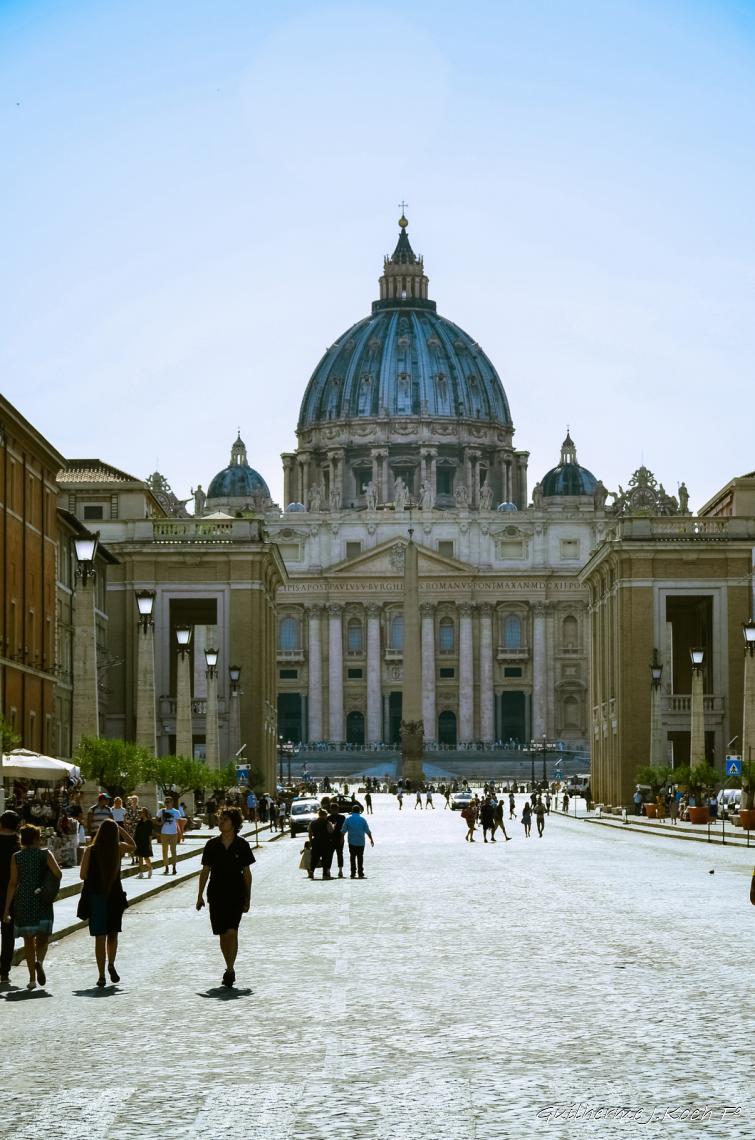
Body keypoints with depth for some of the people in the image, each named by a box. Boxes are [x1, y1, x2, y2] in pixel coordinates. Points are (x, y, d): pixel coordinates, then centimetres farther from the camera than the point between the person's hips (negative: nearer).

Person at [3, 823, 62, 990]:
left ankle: (32, 978, 8)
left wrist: (7, 908, 0)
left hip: (22, 901, 2)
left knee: (28, 941, 11)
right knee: (42, 938, 5)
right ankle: (39, 961, -27)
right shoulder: (45, 854, -2)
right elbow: (58, 874, -14)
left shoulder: (16, 857, 2)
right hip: (42, 901, -2)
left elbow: (12, 883, -2)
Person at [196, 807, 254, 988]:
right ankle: (230, 968, 21)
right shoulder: (212, 845, 3)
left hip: (236, 895, -3)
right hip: (216, 895, 3)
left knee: (231, 931, -15)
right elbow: (205, 871, 8)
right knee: (222, 934, 7)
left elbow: (247, 873, 3)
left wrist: (247, 898, 3)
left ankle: (230, 969, -12)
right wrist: (200, 895, 5)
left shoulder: (242, 845, -2)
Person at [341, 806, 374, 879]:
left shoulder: (348, 819, -1)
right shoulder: (362, 819, -1)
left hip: (352, 842, 0)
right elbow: (367, 831, 1)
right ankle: (360, 873, 2)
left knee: (352, 857, 5)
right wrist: (371, 839, 11)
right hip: (361, 842, 0)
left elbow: (343, 831, -1)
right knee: (360, 857, 6)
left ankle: (353, 873, -1)